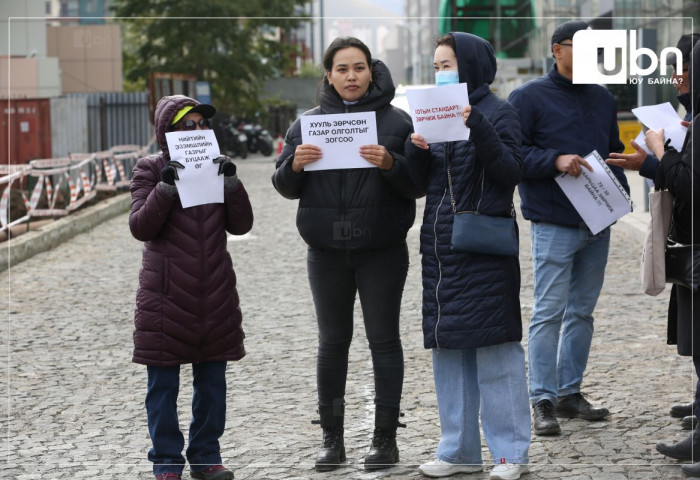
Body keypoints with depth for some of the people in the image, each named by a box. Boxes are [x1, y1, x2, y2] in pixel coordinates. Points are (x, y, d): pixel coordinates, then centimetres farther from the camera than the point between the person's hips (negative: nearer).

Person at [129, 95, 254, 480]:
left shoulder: (217, 166, 9)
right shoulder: (150, 170, 0)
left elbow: (241, 225, 3)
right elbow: (140, 227, -9)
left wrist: (231, 183, -12)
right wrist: (165, 187, -22)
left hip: (215, 294, 4)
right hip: (166, 295, -3)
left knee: (212, 379, 8)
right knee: (163, 383, 0)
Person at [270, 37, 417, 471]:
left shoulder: (395, 121, -2)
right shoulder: (309, 123, 5)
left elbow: (417, 184, -5)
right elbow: (286, 187, 6)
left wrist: (391, 165, -24)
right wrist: (294, 164, -15)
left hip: (382, 251, -2)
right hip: (327, 252, 2)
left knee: (384, 339, 3)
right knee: (332, 342, 7)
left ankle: (386, 436, 9)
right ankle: (332, 436, 15)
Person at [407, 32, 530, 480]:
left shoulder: (497, 112, -4)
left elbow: (511, 172, -13)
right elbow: (422, 182, 13)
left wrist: (478, 127, -22)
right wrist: (416, 149, -7)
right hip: (441, 243, 7)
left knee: (494, 347, -5)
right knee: (448, 347, 9)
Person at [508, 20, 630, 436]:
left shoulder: (603, 99, 15)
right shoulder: (529, 97, -4)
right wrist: (555, 160, -22)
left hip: (598, 224, 7)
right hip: (554, 225, -6)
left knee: (582, 311, 11)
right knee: (550, 312, -6)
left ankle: (570, 393, 19)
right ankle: (543, 401, -3)